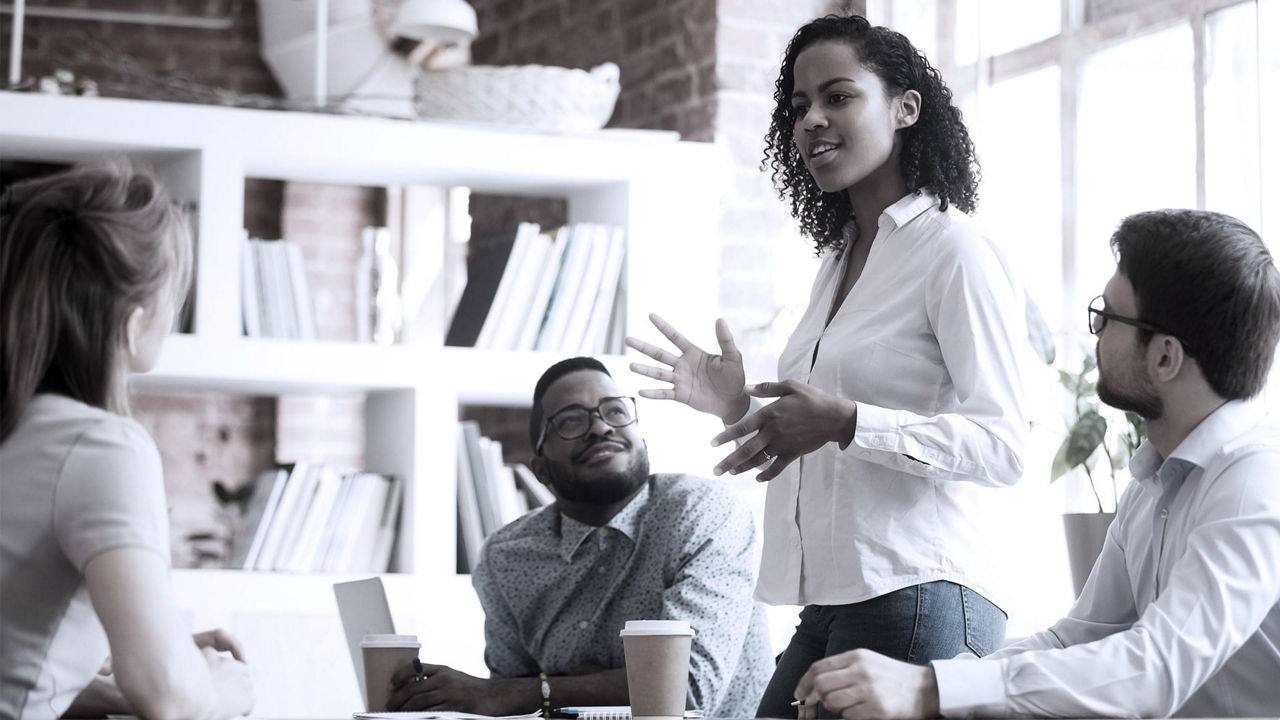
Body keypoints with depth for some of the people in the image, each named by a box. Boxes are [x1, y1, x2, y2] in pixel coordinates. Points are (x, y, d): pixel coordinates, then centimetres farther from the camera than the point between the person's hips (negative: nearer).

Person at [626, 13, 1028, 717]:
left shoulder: (954, 249, -7)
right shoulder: (839, 256, 20)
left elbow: (1002, 447, -15)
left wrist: (843, 421, -24)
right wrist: (744, 409, 11)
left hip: (918, 601, -8)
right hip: (829, 606, 8)